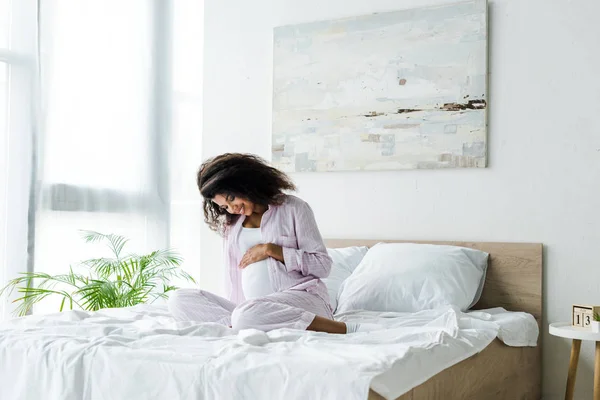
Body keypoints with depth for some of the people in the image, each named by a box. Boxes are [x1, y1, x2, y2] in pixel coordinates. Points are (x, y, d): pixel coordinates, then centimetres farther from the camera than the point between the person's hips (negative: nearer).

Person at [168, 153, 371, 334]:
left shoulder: (293, 208, 3)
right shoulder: (231, 224, 19)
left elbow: (323, 265, -1)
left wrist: (271, 249, -6)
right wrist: (236, 311, 7)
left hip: (302, 298, -6)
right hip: (248, 308, 6)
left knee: (248, 315, -39)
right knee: (179, 299, -11)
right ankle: (234, 326, -33)